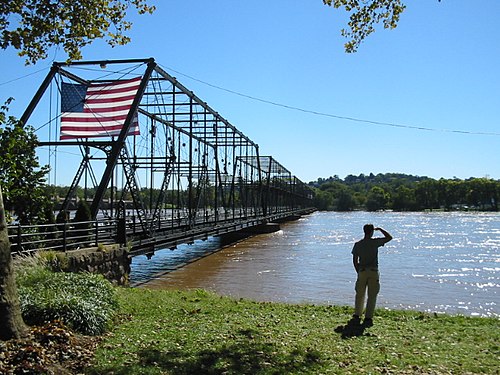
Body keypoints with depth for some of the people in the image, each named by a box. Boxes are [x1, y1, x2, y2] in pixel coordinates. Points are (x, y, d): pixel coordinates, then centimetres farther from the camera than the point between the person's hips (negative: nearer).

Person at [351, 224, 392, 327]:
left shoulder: (358, 244, 2)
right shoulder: (375, 242, -6)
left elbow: (355, 260, 5)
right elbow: (389, 237, 6)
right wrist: (380, 229, 16)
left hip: (362, 271, 2)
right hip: (373, 271, -2)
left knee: (360, 295, 14)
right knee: (372, 296, 4)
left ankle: (357, 316, 17)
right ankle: (368, 318, 2)